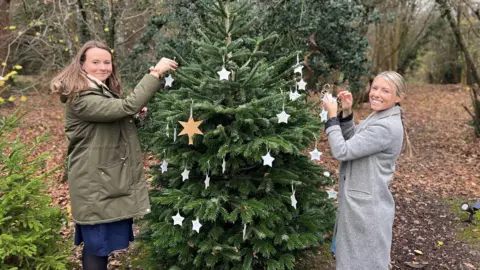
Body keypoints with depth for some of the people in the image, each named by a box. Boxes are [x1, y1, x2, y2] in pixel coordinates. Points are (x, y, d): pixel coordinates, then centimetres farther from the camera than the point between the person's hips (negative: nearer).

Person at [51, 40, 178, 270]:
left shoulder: (105, 93, 14)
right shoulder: (81, 100, -20)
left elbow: (119, 119, 23)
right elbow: (127, 107, -32)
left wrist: (137, 117, 2)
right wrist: (155, 73, -27)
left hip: (113, 182, 10)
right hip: (96, 187, -10)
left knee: (105, 244, 20)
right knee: (97, 246, 3)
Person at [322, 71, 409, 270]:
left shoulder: (387, 127, -26)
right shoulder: (378, 117, 5)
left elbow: (341, 151, -26)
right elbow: (352, 141, 12)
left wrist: (332, 116, -16)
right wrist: (346, 113, -2)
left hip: (367, 206, -9)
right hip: (360, 200, 9)